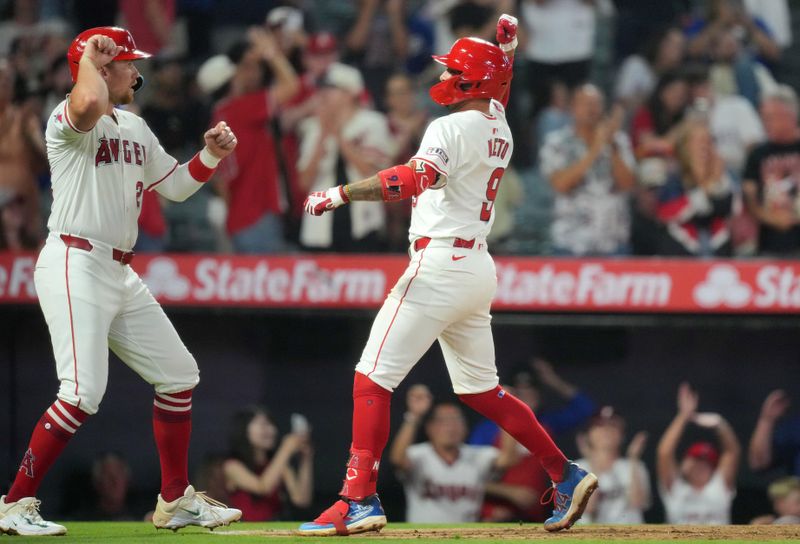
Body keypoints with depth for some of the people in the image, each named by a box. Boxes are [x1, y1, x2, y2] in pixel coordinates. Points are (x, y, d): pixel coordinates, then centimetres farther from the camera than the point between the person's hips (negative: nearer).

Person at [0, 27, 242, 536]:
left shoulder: (136, 128, 17)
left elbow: (175, 184, 22)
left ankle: (176, 500, 23)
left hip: (120, 274, 9)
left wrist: (212, 154, 5)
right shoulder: (68, 118, -11)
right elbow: (90, 102, -36)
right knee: (84, 393, -18)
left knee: (179, 375, 12)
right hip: (74, 265, -9)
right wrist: (90, 61, -16)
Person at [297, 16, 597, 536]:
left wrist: (340, 194, -29)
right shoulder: (500, 129, 14)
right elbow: (493, 97, 41)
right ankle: (567, 476, 17)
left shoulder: (452, 127, -12)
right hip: (479, 265, 9)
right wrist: (505, 52, 32)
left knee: (373, 378, -9)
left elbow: (414, 178, -29)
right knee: (481, 390, 19)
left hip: (440, 265, -9)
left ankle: (359, 500, -14)